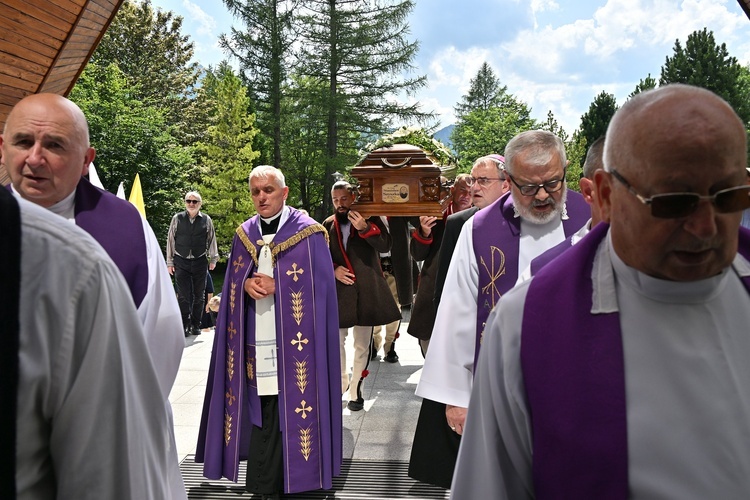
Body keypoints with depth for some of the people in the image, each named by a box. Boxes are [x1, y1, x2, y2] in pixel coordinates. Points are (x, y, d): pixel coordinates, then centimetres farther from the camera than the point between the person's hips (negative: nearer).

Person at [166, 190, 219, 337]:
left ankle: (196, 325, 22)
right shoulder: (177, 218, -1)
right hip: (181, 262, -1)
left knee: (199, 295, 10)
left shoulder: (206, 220, 0)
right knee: (183, 296, 0)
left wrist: (213, 259, 10)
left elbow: (212, 240, 8)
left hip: (200, 262, 1)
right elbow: (170, 240, 3)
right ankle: (185, 326, 10)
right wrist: (170, 262, 3)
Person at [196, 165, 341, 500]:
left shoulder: (308, 232, -4)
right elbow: (231, 282, 14)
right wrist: (246, 285, -8)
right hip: (254, 339, 4)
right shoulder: (244, 234, 11)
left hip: (292, 340, -4)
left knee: (290, 404, -1)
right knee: (259, 409, 6)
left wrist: (277, 287, -15)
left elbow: (319, 284, -7)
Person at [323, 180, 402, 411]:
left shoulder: (369, 219, 1)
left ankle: (355, 391, 15)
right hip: (339, 291, 2)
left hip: (366, 291, -2)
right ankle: (342, 381, 27)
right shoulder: (328, 225, 8)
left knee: (362, 345, 5)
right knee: (337, 341, 7)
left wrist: (365, 228, -25)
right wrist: (333, 269, -8)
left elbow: (385, 245, -11)